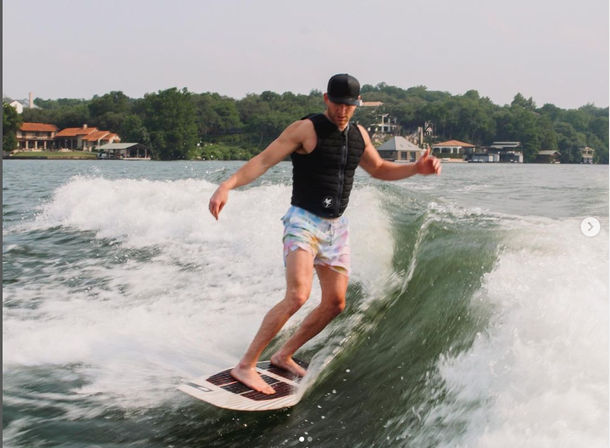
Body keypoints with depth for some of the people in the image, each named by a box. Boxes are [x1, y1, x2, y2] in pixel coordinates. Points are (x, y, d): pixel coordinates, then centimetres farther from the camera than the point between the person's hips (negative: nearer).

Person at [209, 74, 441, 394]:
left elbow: (379, 170, 24)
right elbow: (263, 161, -17)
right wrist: (227, 185, -32)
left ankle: (284, 356, 24)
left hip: (336, 226, 8)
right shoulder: (306, 129, -11)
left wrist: (417, 168, 9)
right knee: (298, 296, -24)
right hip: (304, 222, -7)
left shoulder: (358, 134, 9)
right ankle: (246, 366, -16)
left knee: (335, 303, 8)